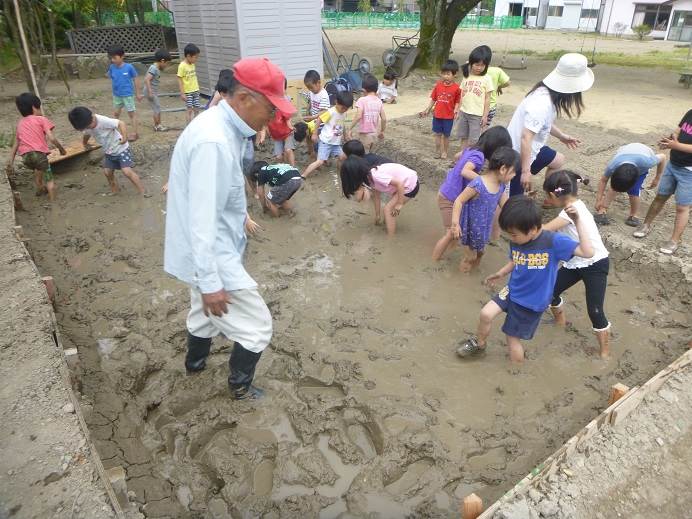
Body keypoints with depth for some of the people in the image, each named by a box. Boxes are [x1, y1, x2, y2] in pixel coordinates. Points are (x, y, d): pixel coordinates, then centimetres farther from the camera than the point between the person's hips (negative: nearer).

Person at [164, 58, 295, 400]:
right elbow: (201, 217, -29)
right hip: (211, 257, -10)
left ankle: (195, 362, 55)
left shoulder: (223, 128, 3)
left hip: (211, 250, 10)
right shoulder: (213, 140, -28)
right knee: (257, 326, 4)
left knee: (206, 311, 30)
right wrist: (210, 282, -25)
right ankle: (240, 387, 28)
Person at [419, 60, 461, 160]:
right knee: (438, 134, 12)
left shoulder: (456, 88, -11)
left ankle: (445, 151, 27)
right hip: (437, 115, 3)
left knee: (446, 135, 12)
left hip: (448, 116, -2)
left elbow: (457, 102, -5)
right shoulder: (438, 85, -2)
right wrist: (427, 110, 9)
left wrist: (456, 111, -21)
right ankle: (437, 151, 26)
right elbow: (433, 99, 6)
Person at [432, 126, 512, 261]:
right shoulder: (478, 156, -23)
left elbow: (458, 156, 23)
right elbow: (465, 171, -41)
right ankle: (434, 262, 7)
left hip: (448, 193, 9)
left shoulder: (471, 148, 2)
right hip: (449, 198, -9)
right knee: (451, 234, -3)